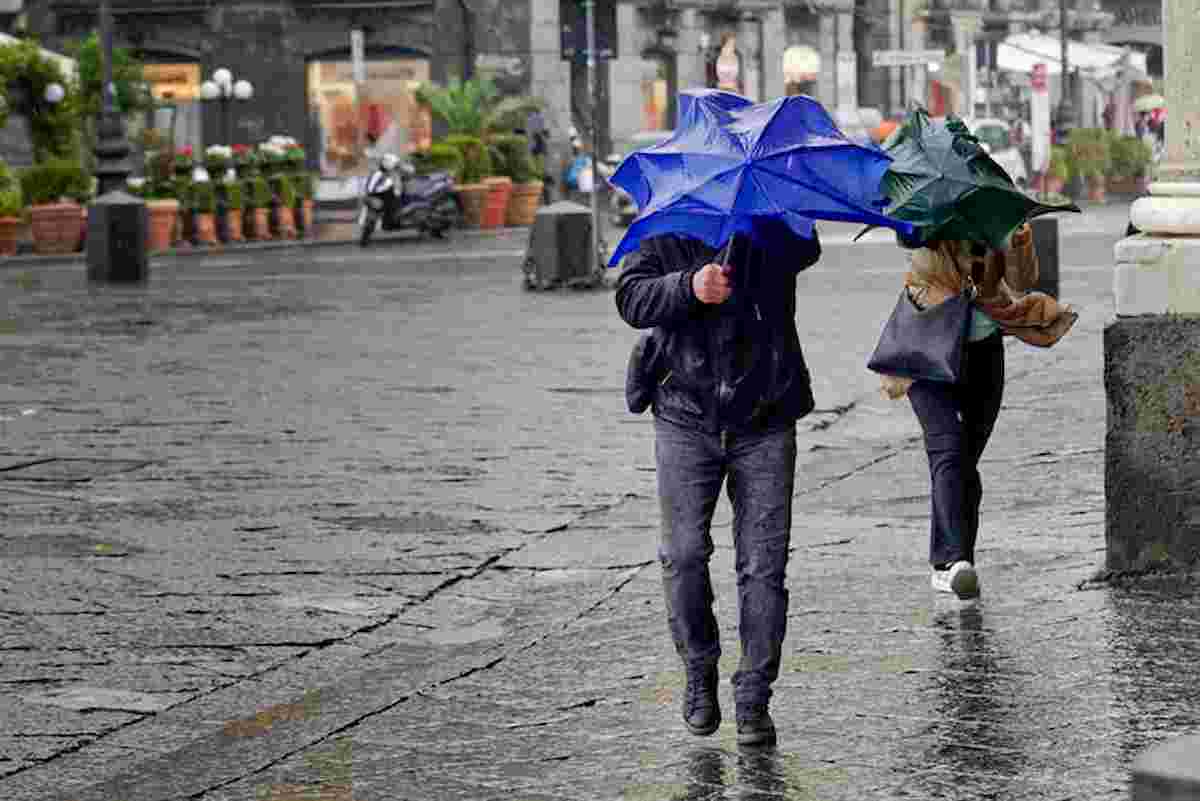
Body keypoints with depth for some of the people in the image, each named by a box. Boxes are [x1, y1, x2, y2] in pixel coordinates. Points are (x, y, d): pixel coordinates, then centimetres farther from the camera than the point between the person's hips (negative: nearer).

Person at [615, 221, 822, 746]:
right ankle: (699, 673, 19)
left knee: (763, 564, -3)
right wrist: (689, 287, -28)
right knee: (684, 554, -4)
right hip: (686, 420, 0)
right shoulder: (665, 229, 4)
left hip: (765, 423, 0)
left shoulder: (776, 224, 3)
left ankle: (753, 699, 5)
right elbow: (631, 298, -10)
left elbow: (805, 251, -20)